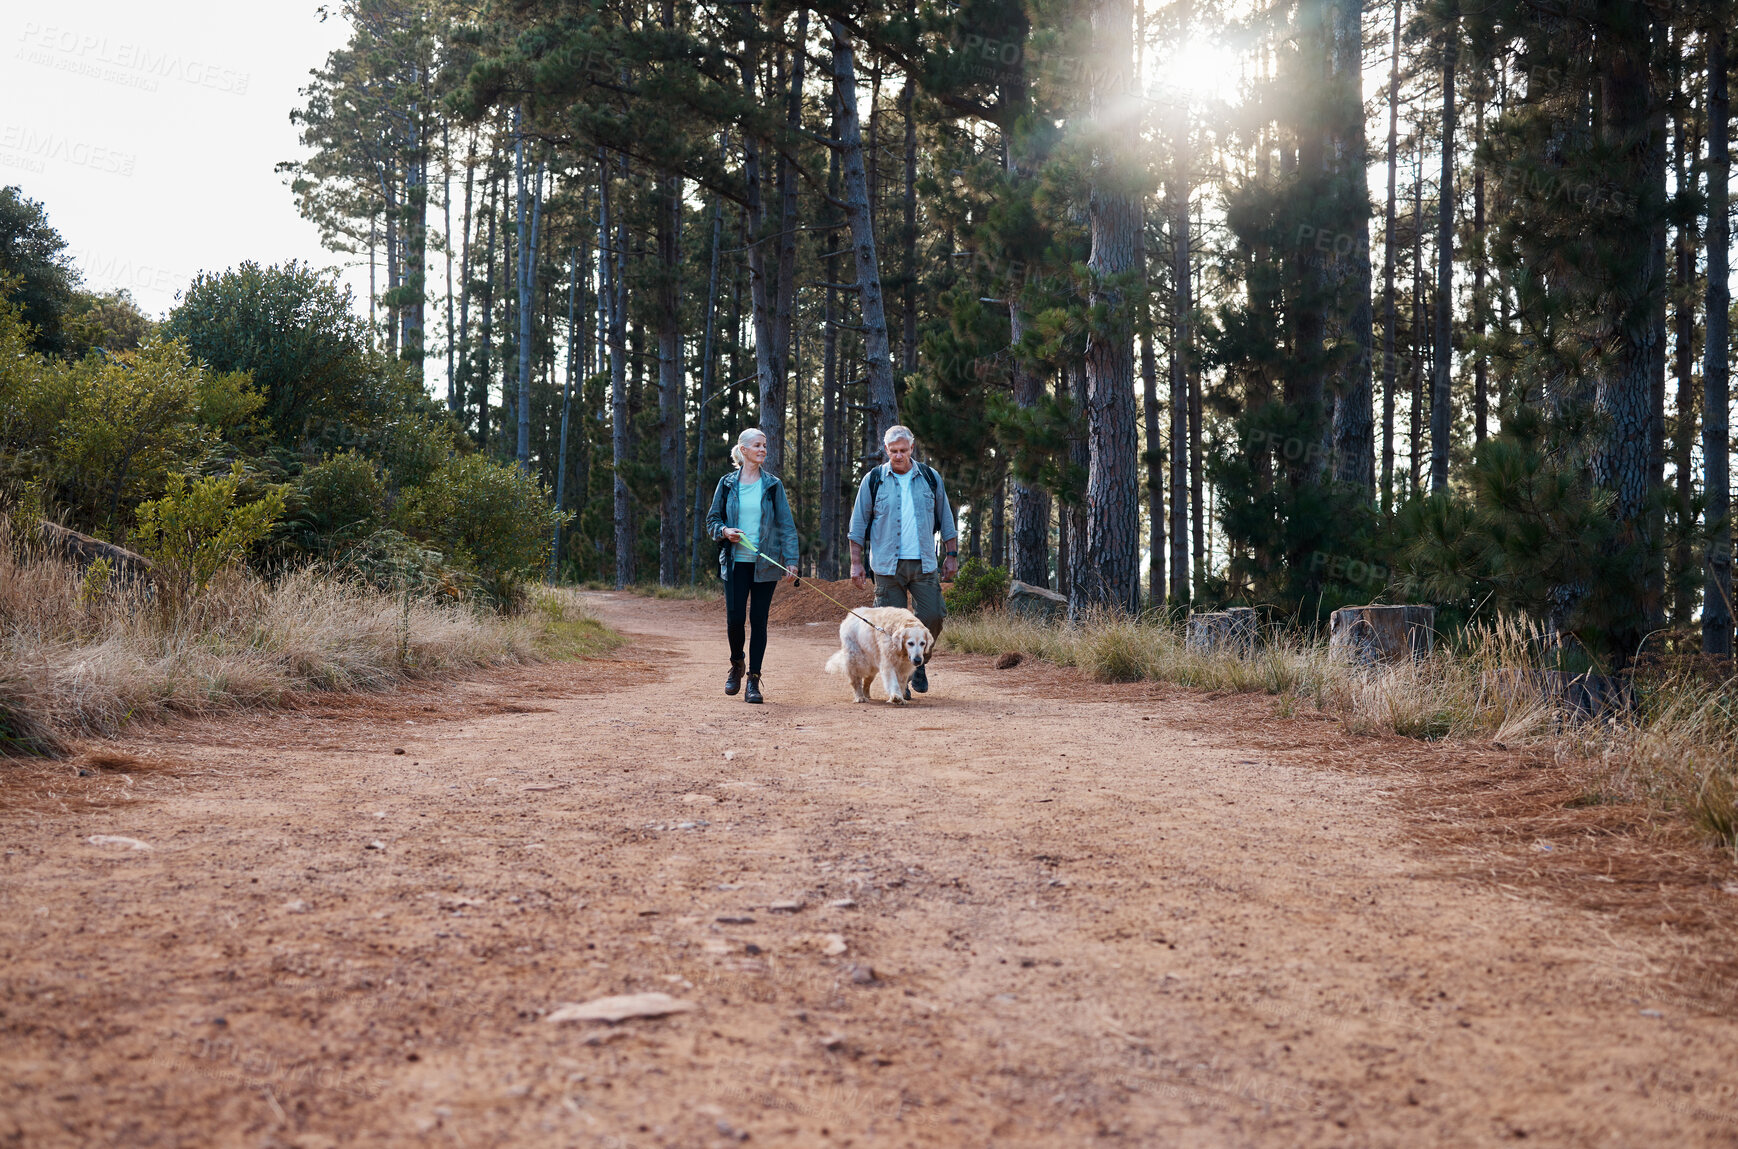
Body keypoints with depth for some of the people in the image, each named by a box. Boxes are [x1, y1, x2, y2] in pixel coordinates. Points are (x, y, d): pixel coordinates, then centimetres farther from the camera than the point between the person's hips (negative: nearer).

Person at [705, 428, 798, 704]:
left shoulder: (773, 485, 4)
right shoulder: (727, 484, 6)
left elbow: (786, 525, 2)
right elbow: (712, 519, 13)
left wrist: (791, 560, -7)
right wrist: (724, 531, -9)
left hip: (765, 564, 0)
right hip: (735, 562, 0)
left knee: (758, 620, -1)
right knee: (734, 618, -6)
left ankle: (754, 681, 5)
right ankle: (737, 665, 23)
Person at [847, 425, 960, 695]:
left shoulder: (930, 478, 9)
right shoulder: (873, 480, 4)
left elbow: (945, 519, 16)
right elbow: (858, 524, 6)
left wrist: (951, 555, 9)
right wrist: (856, 562, 0)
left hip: (924, 564, 1)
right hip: (887, 565, -1)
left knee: (933, 616, -6)